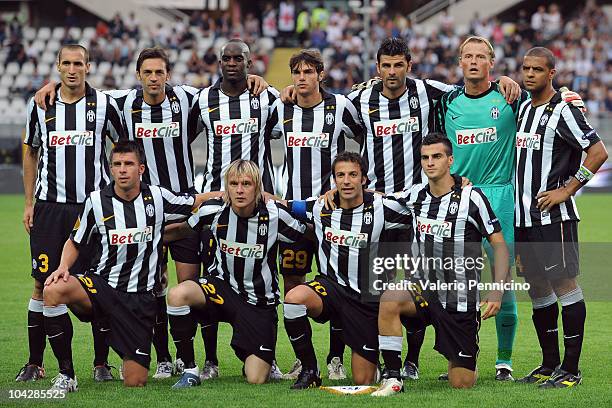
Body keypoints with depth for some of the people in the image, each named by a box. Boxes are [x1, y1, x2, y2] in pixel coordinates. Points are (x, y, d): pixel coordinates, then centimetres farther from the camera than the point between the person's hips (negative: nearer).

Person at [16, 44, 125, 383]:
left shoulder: (104, 105, 1)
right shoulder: (40, 106, 7)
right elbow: (30, 153, 15)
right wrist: (29, 203, 10)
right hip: (49, 207, 1)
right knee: (43, 283, 0)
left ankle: (101, 361, 9)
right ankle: (35, 363, 7)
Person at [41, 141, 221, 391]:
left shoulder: (157, 197, 0)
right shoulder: (97, 201, 0)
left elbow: (198, 202, 16)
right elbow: (75, 243, 11)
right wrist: (63, 267, -7)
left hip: (140, 297, 0)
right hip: (102, 284, 0)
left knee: (135, 382, -8)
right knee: (53, 290, -34)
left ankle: (128, 359, 34)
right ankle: (66, 375, -19)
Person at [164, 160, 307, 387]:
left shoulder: (274, 215, -16)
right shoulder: (214, 210, -10)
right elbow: (184, 229, 10)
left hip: (259, 300, -1)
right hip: (222, 285, 1)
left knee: (256, 380, -11)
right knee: (177, 295, -33)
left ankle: (265, 359, 31)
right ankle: (190, 371, -16)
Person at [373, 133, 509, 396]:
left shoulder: (470, 197, -11)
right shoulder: (415, 196, 3)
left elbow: (499, 244, -7)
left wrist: (497, 292, -18)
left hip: (461, 298, -3)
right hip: (425, 287, 3)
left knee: (461, 384, -2)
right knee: (389, 300, -32)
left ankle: (467, 365, 36)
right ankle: (392, 378, -20)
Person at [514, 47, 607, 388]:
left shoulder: (563, 110, -10)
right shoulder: (523, 109, 14)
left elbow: (598, 152, -15)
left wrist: (566, 191, -14)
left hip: (553, 216, -8)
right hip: (523, 216, 8)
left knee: (565, 285, -6)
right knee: (538, 288, 11)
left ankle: (571, 369, -3)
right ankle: (550, 365, 20)